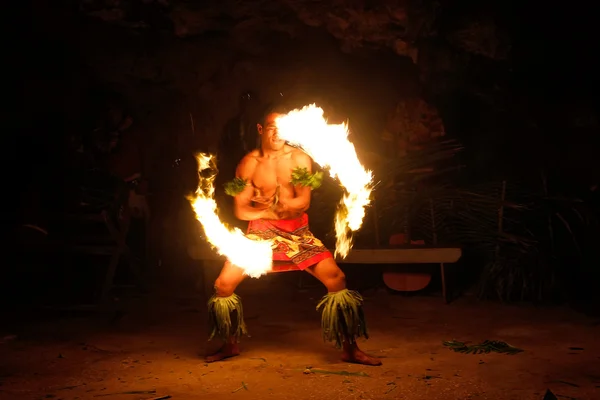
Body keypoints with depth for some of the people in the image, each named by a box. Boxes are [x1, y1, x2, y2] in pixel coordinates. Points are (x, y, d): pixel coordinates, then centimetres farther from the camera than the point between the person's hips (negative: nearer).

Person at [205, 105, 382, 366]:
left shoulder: (300, 159, -2)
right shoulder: (249, 163, -2)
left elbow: (303, 202, -10)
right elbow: (241, 210, -4)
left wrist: (268, 204, -21)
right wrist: (275, 210, -12)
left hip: (297, 230, 0)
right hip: (261, 231, 0)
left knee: (336, 278, -16)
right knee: (223, 283, -10)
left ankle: (350, 350, -4)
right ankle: (230, 346, 14)